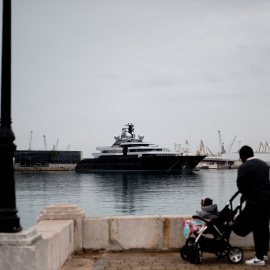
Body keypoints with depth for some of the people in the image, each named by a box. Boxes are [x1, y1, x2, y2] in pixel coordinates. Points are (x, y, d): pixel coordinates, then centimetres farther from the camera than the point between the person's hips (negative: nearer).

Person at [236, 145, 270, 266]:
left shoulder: (243, 167, -10)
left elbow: (240, 185, -7)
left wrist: (247, 195, 14)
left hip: (255, 203, -7)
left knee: (257, 229, -2)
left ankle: (259, 258, 2)